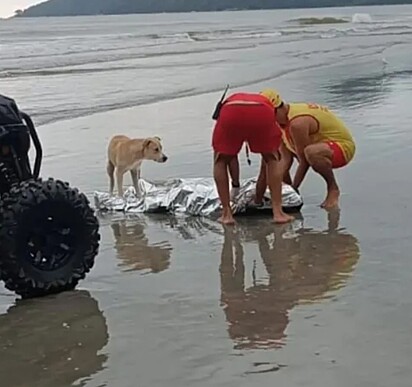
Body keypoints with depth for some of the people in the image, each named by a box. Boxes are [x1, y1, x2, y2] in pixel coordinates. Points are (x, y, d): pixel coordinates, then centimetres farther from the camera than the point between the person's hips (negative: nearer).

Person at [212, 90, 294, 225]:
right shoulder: (267, 103, 44)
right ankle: (278, 211, 18)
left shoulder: (227, 103, 45)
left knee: (220, 161, 24)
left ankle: (226, 213, 18)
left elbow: (231, 156, 47)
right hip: (262, 113, 0)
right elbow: (269, 158, 45)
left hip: (230, 113, 0)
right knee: (272, 160, 26)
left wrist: (236, 184, 58)